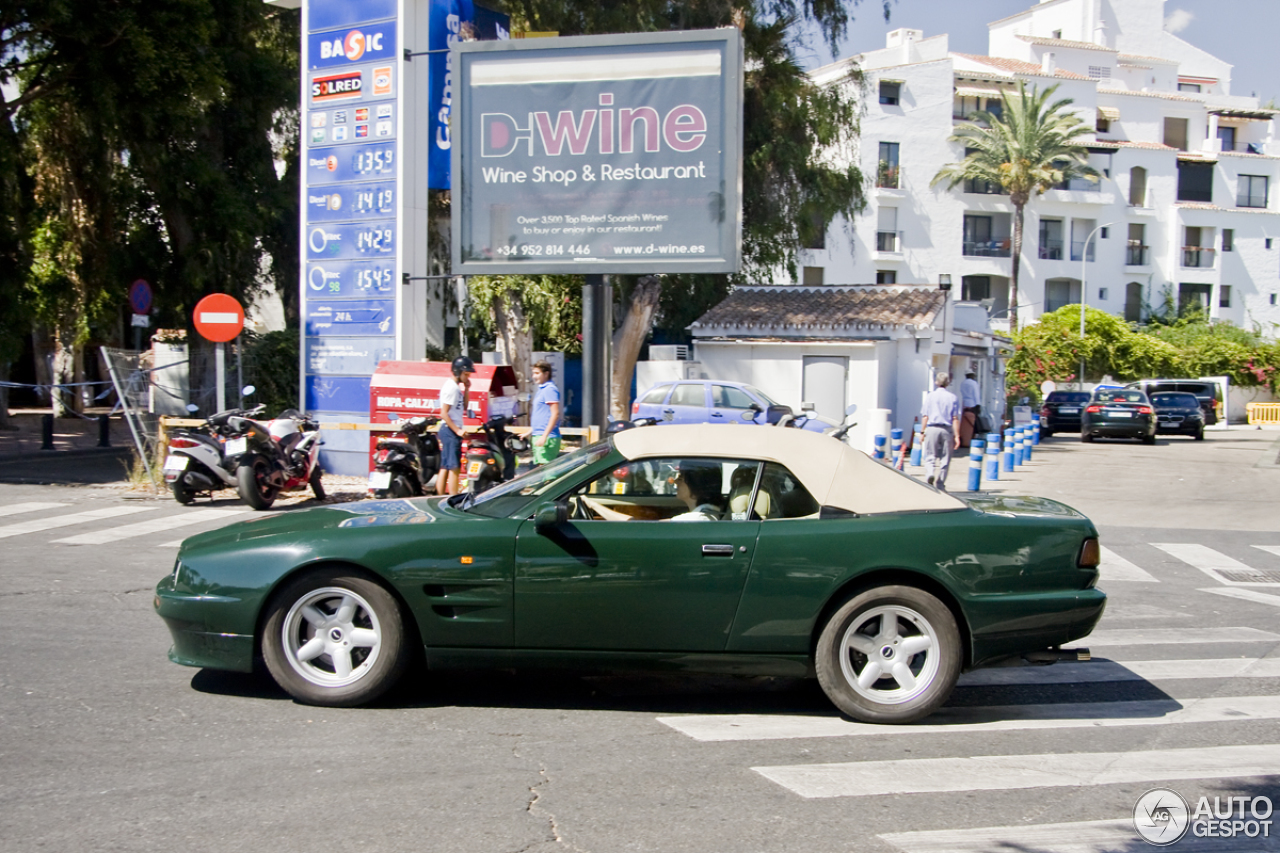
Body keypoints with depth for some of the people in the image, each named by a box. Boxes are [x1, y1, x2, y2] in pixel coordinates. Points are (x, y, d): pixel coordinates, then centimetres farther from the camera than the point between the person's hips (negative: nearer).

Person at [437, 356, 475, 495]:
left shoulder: (456, 386, 15)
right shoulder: (451, 387, -15)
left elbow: (464, 408, 19)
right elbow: (444, 413, -19)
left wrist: (466, 390, 8)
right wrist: (458, 430, -22)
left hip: (450, 431, 10)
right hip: (450, 431, -10)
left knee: (445, 468, 11)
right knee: (454, 468, -9)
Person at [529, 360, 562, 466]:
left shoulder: (550, 389, -11)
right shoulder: (540, 389, 19)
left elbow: (555, 414, -19)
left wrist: (544, 436, -23)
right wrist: (529, 432, 26)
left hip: (547, 438, -10)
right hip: (538, 436, 10)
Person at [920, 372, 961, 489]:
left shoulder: (930, 396, 4)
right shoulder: (953, 398, 3)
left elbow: (925, 416, 0)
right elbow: (955, 419, -2)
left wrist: (922, 432, 6)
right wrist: (957, 436, -2)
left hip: (932, 428, 0)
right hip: (947, 430, 0)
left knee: (930, 456, 6)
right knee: (945, 459, 8)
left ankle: (930, 473, -22)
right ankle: (940, 485, 9)